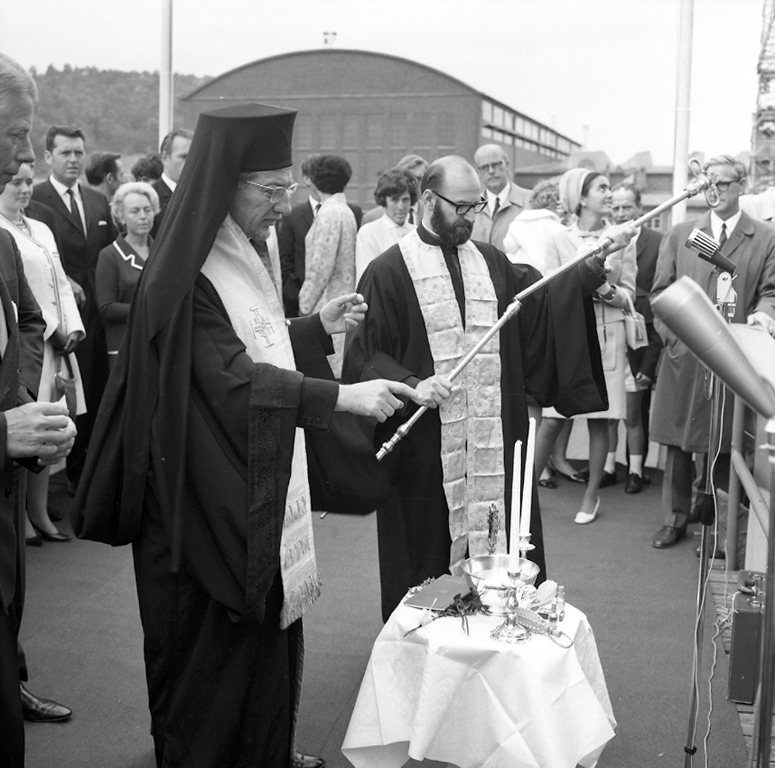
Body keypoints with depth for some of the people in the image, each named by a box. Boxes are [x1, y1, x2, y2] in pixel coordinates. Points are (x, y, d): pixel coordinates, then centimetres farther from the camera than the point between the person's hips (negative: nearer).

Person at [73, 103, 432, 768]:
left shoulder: (245, 256, 9)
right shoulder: (187, 276, -20)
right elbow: (232, 378, -28)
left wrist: (318, 327, 5)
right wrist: (343, 396, -35)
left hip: (261, 488, 9)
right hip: (211, 508, -8)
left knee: (268, 633, 16)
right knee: (213, 653, 4)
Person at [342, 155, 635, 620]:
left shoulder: (491, 263, 14)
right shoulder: (390, 272, -3)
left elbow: (546, 299, 9)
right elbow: (364, 354, -6)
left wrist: (598, 264, -4)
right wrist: (412, 384, -22)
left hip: (495, 442, 5)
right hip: (426, 450, -4)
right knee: (431, 556, 4)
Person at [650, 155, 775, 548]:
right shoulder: (679, 234, 11)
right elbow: (660, 290, 9)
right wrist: (673, 336, -4)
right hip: (682, 356, 2)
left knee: (722, 445, 1)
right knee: (677, 443, 7)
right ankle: (675, 518, 20)